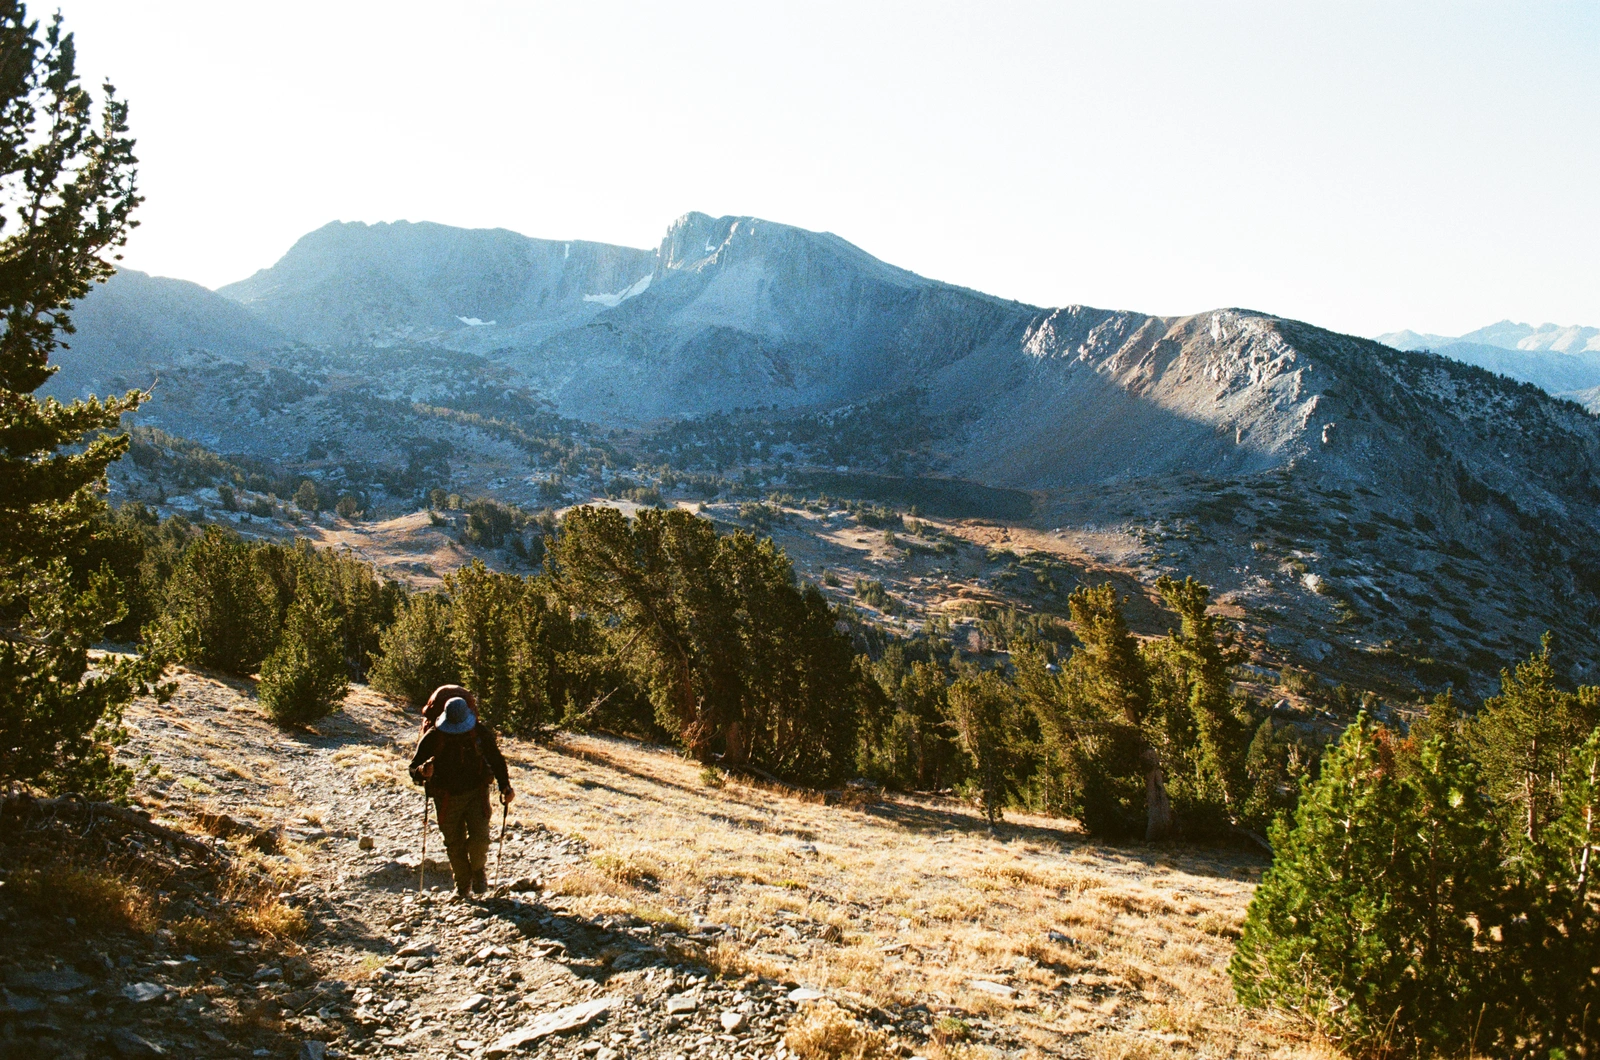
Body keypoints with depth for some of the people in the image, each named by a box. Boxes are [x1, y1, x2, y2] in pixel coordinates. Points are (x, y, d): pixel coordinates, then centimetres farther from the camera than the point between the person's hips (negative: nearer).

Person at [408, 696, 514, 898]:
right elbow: (414, 769, -7)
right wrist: (423, 772, -31)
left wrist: (505, 787, 0)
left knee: (479, 837, -12)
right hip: (447, 799, 0)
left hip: (476, 794, 0)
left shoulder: (481, 733, -8)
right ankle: (462, 884, 30)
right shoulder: (432, 738, -12)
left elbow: (496, 760, 7)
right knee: (454, 845, 8)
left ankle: (479, 871, 19)